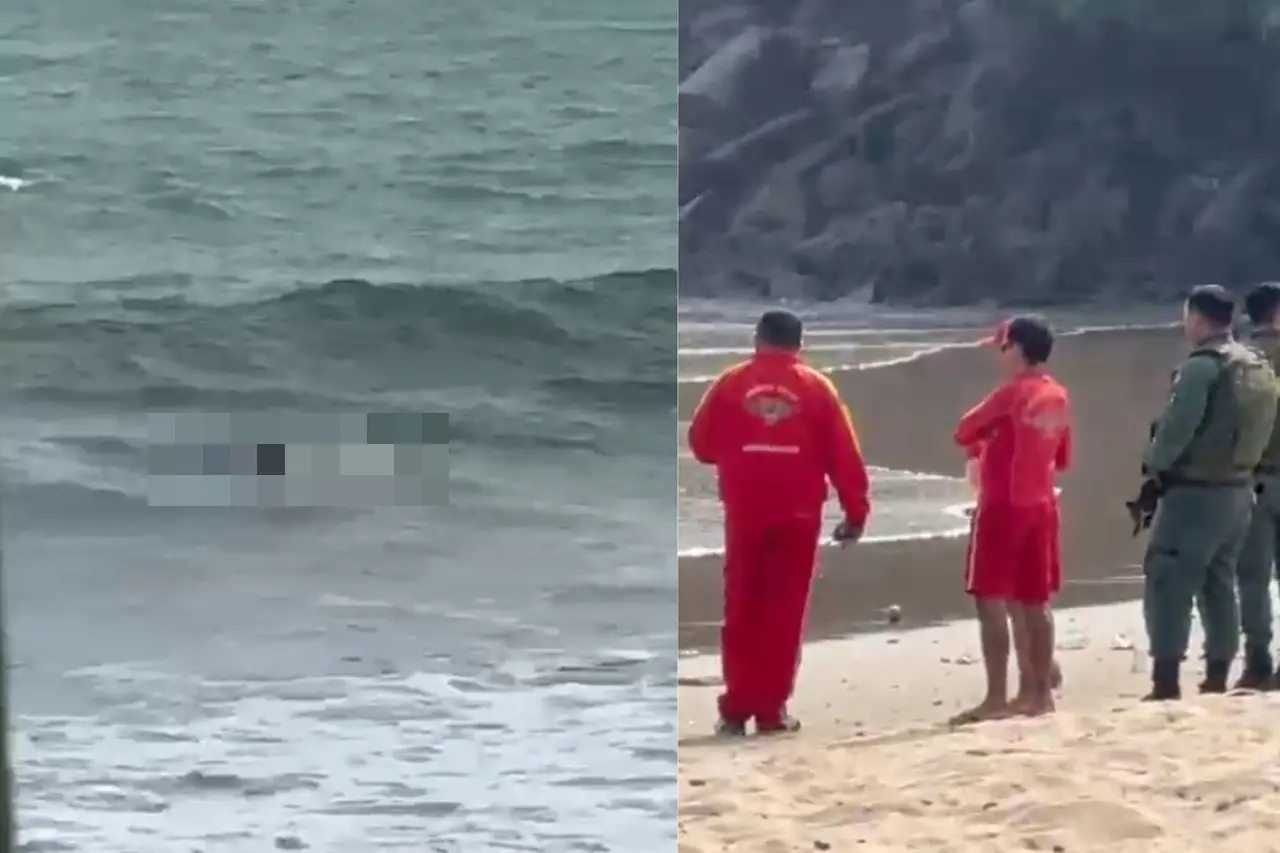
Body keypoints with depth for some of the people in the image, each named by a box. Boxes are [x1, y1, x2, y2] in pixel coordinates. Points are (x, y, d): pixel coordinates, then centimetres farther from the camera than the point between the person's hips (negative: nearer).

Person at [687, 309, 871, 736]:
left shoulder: (730, 383, 3)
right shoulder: (816, 387, 2)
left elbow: (701, 444, 8)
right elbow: (844, 453, -1)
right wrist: (856, 510, 5)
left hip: (745, 512, 1)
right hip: (798, 514, 0)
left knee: (742, 611, 8)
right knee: (784, 613, 5)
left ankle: (736, 709, 7)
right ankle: (771, 709, 4)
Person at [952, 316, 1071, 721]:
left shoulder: (1013, 391, -12)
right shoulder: (1059, 397, 9)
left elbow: (964, 431, -5)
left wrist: (981, 444, 15)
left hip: (1003, 505, -8)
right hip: (1041, 506, 8)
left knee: (991, 601, -5)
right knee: (1033, 602, 11)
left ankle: (996, 697, -9)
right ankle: (1039, 692, 13)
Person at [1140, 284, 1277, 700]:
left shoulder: (1202, 365, -15)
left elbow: (1176, 428, -19)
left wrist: (1153, 464, -3)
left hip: (1194, 491, -8)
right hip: (1238, 489, 8)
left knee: (1168, 582, -6)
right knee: (1219, 584, 14)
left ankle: (1166, 682, -11)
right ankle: (1217, 677, 13)